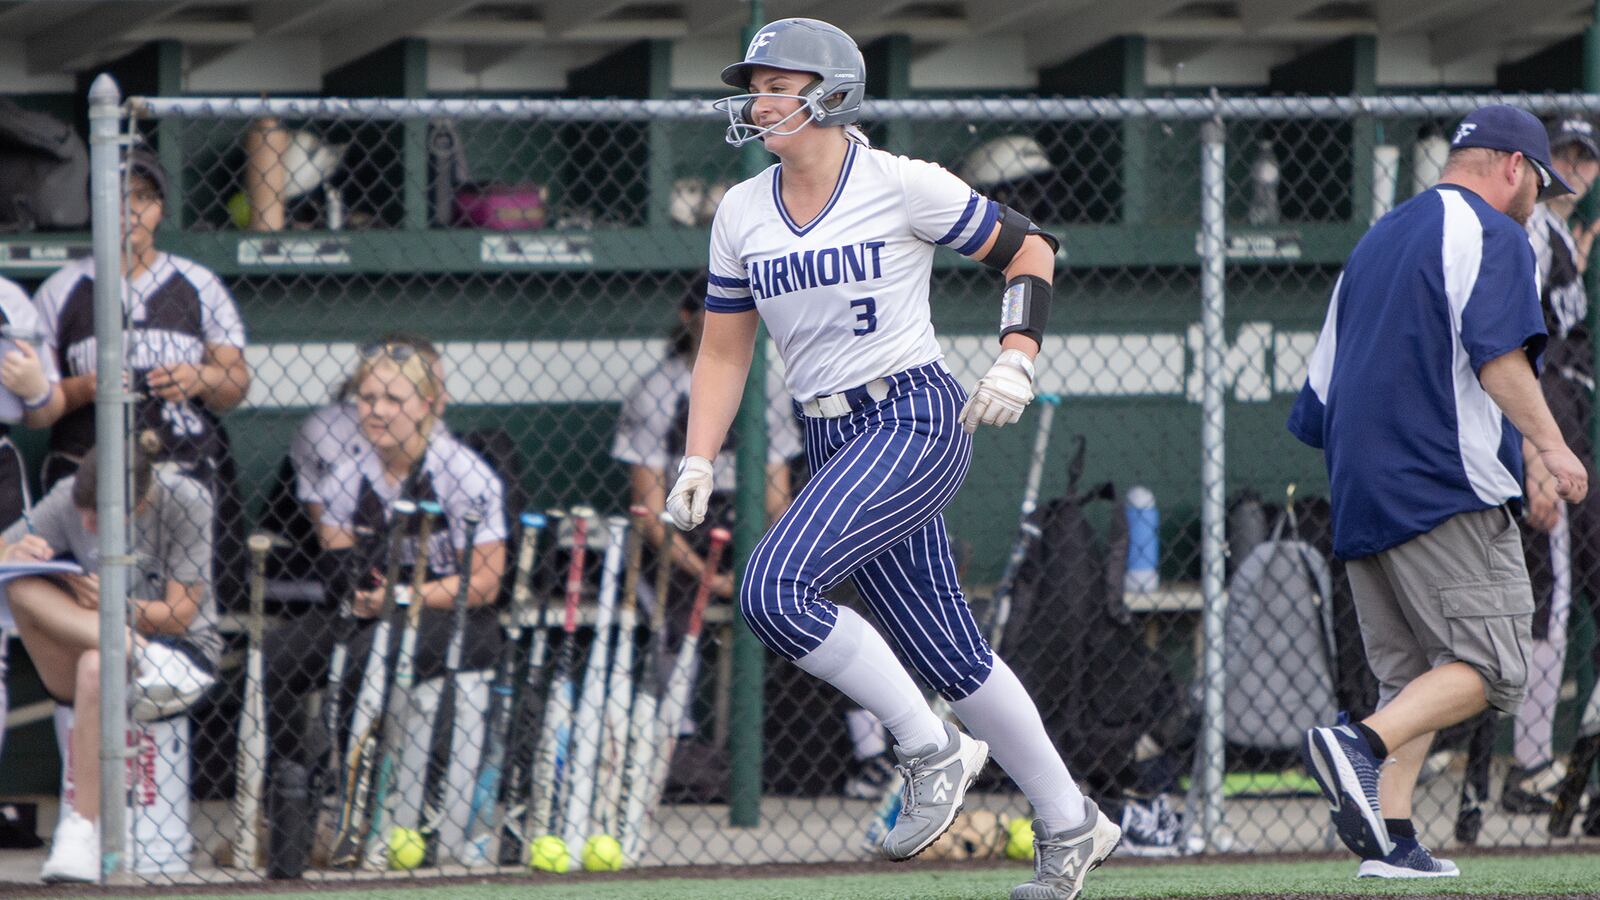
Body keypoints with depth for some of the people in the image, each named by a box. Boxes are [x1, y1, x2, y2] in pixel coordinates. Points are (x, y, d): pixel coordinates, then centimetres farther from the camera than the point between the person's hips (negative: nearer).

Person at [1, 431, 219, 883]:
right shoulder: (67, 498, -4)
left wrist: (109, 604, -27)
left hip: (180, 656, -3)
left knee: (98, 667, -40)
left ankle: (81, 831, -37)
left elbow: (180, 615, -11)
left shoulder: (186, 501, -13)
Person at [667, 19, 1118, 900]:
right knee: (947, 653, 8)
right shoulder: (741, 214, 9)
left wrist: (1016, 360, -10)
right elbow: (724, 350, 14)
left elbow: (1028, 248, 1)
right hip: (832, 441, 6)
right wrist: (698, 463, 3)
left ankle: (931, 746, -10)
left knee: (774, 589, -23)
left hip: (916, 421, -6)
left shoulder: (903, 187, -7)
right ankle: (1069, 823, 22)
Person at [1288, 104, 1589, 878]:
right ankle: (1359, 744, -30)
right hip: (1448, 488, -8)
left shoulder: (1377, 241, 24)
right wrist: (1548, 444, -18)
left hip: (1359, 496, 8)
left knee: (1412, 676, 11)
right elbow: (1497, 351, -17)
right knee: (1491, 667, -9)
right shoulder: (1490, 234, -2)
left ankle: (1390, 835, -3)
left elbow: (1320, 395, 26)